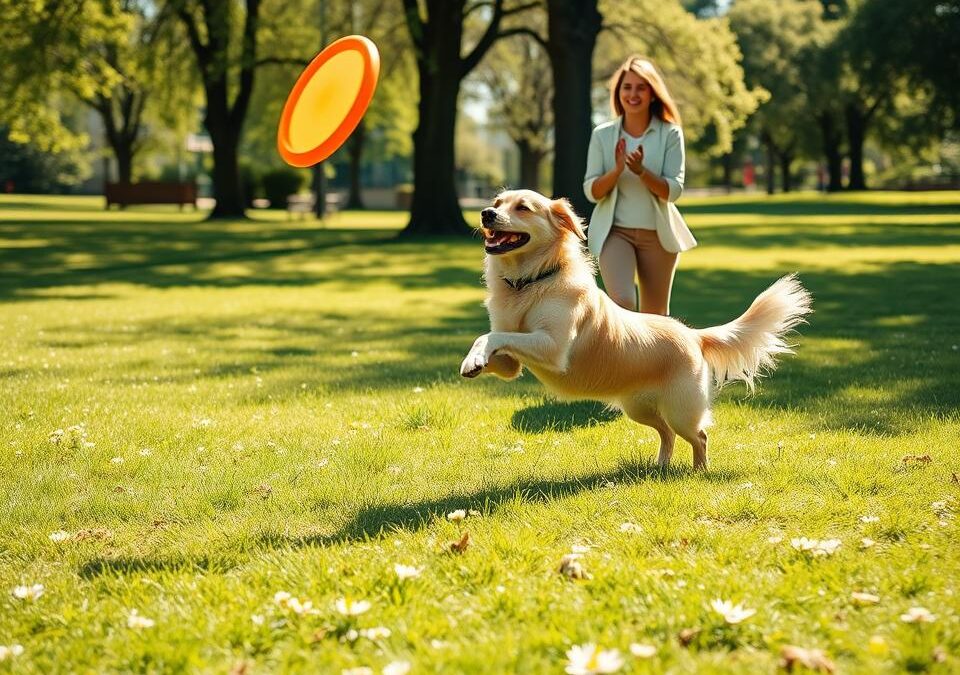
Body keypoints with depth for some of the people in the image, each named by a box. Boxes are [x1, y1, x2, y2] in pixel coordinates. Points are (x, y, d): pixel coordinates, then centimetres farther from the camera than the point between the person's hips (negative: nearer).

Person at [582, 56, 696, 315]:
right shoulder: (602, 135, 0)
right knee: (622, 302, -23)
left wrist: (641, 171, -24)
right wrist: (617, 170, -20)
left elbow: (673, 191, -8)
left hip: (657, 234, 1)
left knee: (655, 318, 9)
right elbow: (591, 192, -2)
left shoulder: (670, 134, -3)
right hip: (615, 232, -1)